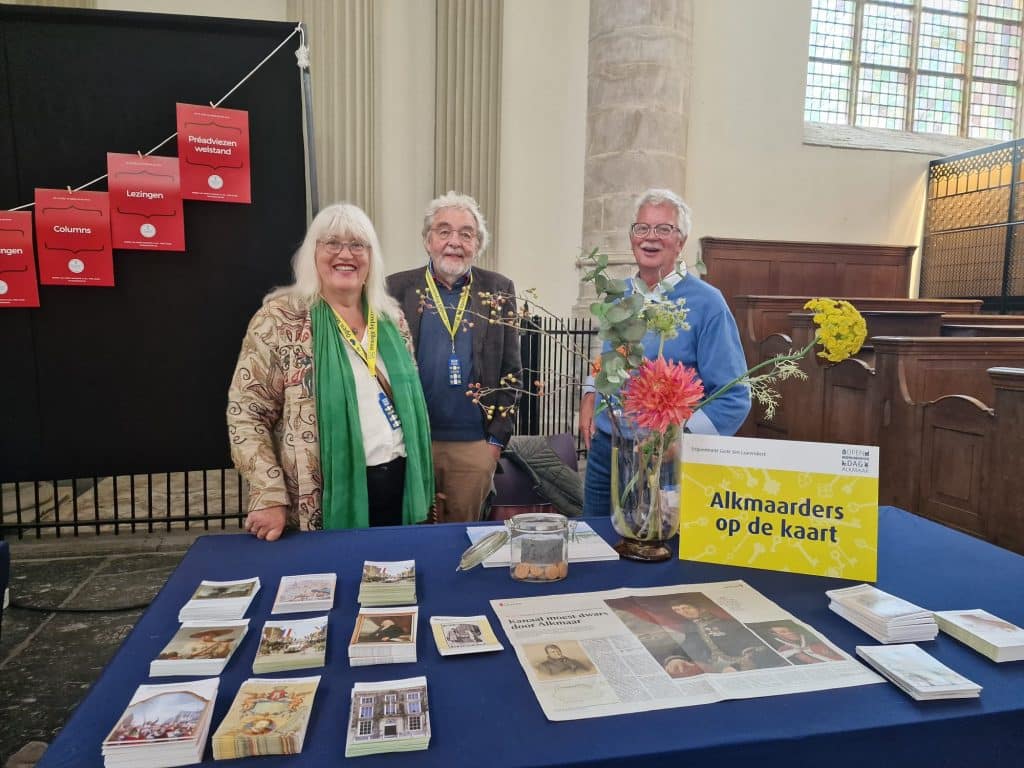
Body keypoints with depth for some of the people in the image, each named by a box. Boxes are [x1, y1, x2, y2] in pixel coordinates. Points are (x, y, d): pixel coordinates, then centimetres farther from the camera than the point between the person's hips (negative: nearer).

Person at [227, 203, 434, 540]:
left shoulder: (391, 318, 7)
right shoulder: (280, 319, -8)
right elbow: (245, 414, -10)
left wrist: (420, 471, 13)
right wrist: (269, 498, -15)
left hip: (399, 483, 5)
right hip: (328, 498, -5)